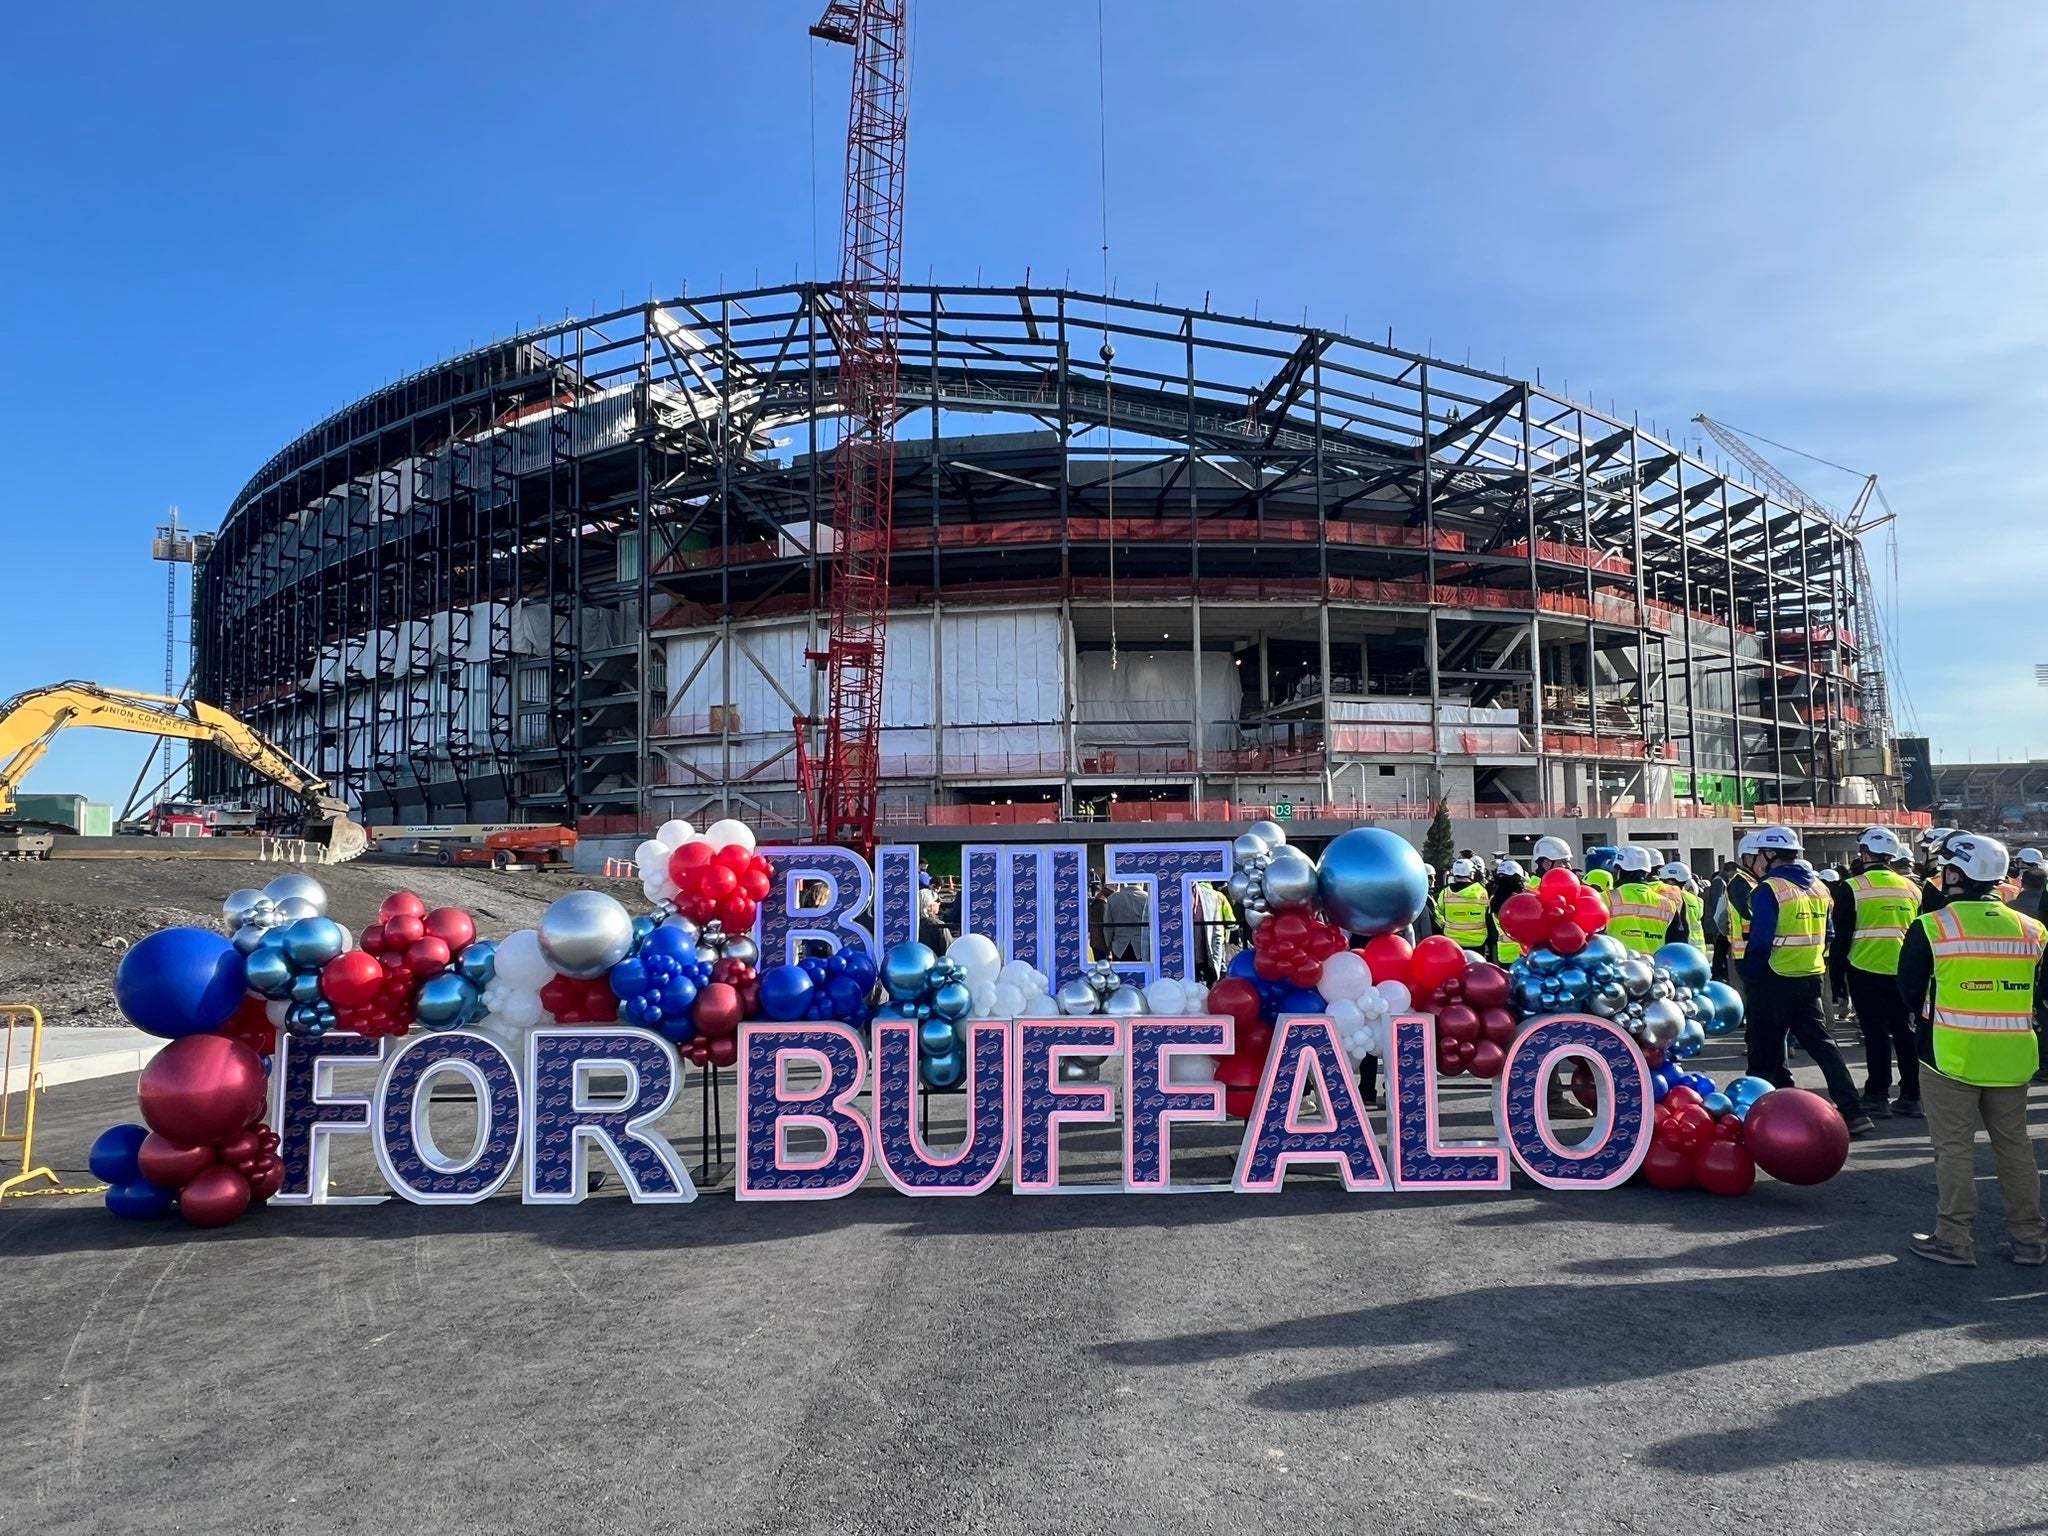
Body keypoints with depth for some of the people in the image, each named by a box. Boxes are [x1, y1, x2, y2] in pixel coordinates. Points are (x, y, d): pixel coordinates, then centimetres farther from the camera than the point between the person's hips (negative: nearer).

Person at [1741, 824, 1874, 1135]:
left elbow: (1760, 941, -18)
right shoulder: (1818, 888, 10)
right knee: (1820, 1042, 13)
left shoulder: (1769, 890, -15)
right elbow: (1827, 936, 15)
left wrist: (1750, 975, -7)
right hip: (1812, 978, 7)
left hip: (1775, 980, -7)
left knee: (1764, 1051, 3)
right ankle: (1851, 1112, 7)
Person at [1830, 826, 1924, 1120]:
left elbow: (1841, 936, -7)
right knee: (1904, 1031, 11)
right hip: (1902, 971, 4)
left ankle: (1877, 1095, 4)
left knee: (1876, 1032, 1)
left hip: (1866, 970, -4)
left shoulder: (1853, 887, -8)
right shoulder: (1911, 888, 7)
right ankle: (1911, 1095, 15)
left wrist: (1836, 972, 1)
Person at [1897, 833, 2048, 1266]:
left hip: (1950, 1054, -5)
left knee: (1954, 1148, 3)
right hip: (2012, 1058, 5)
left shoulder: (1932, 927, -12)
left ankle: (1954, 1239, 7)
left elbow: (1909, 991, -2)